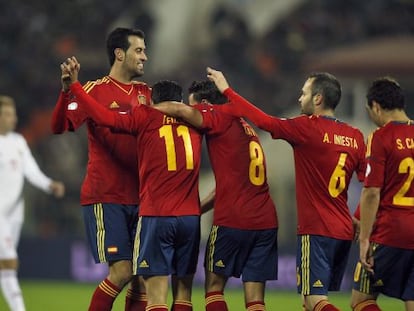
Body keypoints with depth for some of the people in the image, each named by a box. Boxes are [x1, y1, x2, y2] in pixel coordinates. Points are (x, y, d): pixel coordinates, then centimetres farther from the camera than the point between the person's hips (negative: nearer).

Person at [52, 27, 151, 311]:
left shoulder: (145, 93, 12)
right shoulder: (97, 90, -5)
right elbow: (59, 127, -16)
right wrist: (67, 90, -32)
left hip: (138, 198, 6)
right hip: (105, 198, -6)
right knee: (122, 272, -13)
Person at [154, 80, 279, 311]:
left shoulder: (222, 118, -3)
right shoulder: (245, 127, 22)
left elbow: (181, 110, -21)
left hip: (231, 221, -7)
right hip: (265, 221, 7)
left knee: (214, 286, 8)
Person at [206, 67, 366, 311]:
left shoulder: (308, 128, -10)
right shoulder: (355, 136, 7)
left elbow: (264, 120, -5)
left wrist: (226, 90, 6)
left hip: (316, 231, -7)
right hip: (344, 232, 7)